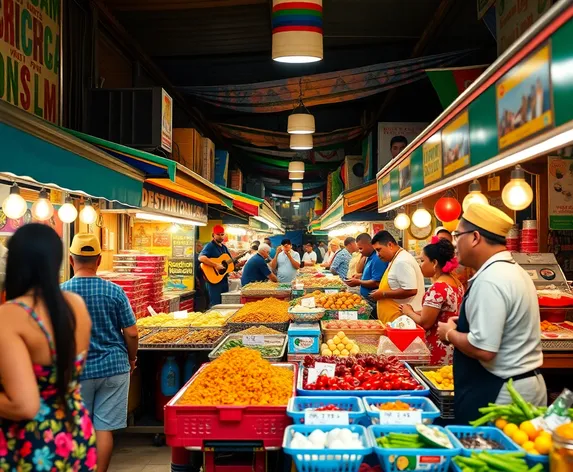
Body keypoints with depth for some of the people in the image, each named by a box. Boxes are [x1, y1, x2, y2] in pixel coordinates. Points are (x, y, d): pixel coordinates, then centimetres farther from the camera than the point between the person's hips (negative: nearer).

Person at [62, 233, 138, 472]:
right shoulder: (114, 291, -8)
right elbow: (131, 333, -6)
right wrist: (131, 360, 12)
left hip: (76, 371, 0)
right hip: (114, 367, 0)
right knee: (104, 429, 8)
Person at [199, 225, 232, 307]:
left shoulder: (224, 247, 16)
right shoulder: (210, 246, -9)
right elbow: (201, 258, -27)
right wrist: (216, 265, -30)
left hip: (224, 280, 8)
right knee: (215, 305, -7)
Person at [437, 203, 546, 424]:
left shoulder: (490, 280, -22)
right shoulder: (513, 270, 9)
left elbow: (483, 349, -27)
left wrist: (450, 333, -9)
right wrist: (462, 327, 9)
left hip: (499, 395, -10)